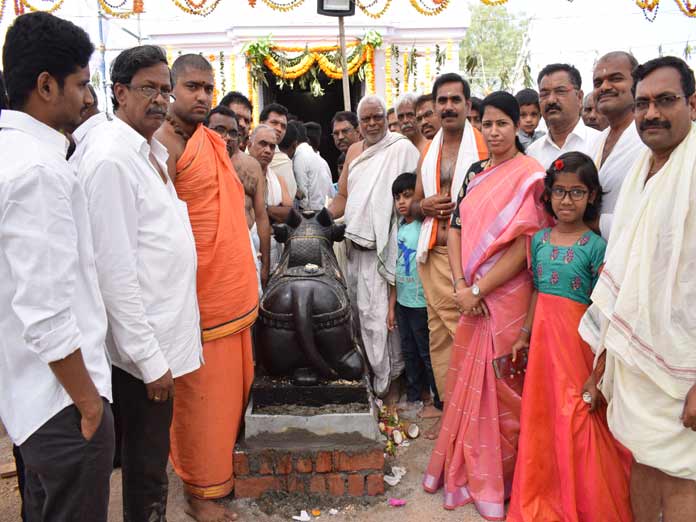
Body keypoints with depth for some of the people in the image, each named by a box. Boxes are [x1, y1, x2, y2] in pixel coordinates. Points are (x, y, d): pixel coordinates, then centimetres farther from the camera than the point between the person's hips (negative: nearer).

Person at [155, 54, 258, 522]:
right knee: (200, 397, 5)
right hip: (196, 297, -8)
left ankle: (224, 466, 39)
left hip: (234, 291, 8)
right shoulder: (164, 144, -12)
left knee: (234, 387, 19)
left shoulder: (214, 141, 13)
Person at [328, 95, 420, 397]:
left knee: (375, 313, -4)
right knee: (359, 308, 13)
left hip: (381, 246, -7)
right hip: (355, 244, 7)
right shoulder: (354, 151, 15)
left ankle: (382, 380, 12)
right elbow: (343, 196, 18)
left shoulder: (402, 148, -7)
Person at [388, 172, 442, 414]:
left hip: (421, 303, -7)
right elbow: (396, 269, 12)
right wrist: (391, 306, 13)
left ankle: (440, 402, 19)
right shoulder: (400, 228, 9)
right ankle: (413, 398, 33)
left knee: (427, 354, 4)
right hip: (403, 303, 7)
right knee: (409, 352, 18)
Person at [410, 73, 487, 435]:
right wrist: (425, 205, 0)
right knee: (438, 334, 12)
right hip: (433, 254, 6)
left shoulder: (484, 146, -3)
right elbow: (414, 204, 21)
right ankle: (448, 403, 26)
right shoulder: (429, 152, 16)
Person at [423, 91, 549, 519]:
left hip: (507, 296, -6)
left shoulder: (530, 176, -10)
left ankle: (496, 479, 26)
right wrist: (460, 284, -6)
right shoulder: (476, 172, 10)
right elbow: (457, 227, 6)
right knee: (469, 380, 15)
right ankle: (467, 466, 34)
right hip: (472, 296, 6)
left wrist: (477, 289, -16)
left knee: (500, 385, 6)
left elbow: (524, 245, -17)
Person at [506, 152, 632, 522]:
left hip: (576, 336, -5)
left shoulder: (595, 246, -9)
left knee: (576, 421, 2)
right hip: (542, 332, 5)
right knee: (541, 420, 13)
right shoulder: (539, 240, 6)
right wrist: (525, 335, 10)